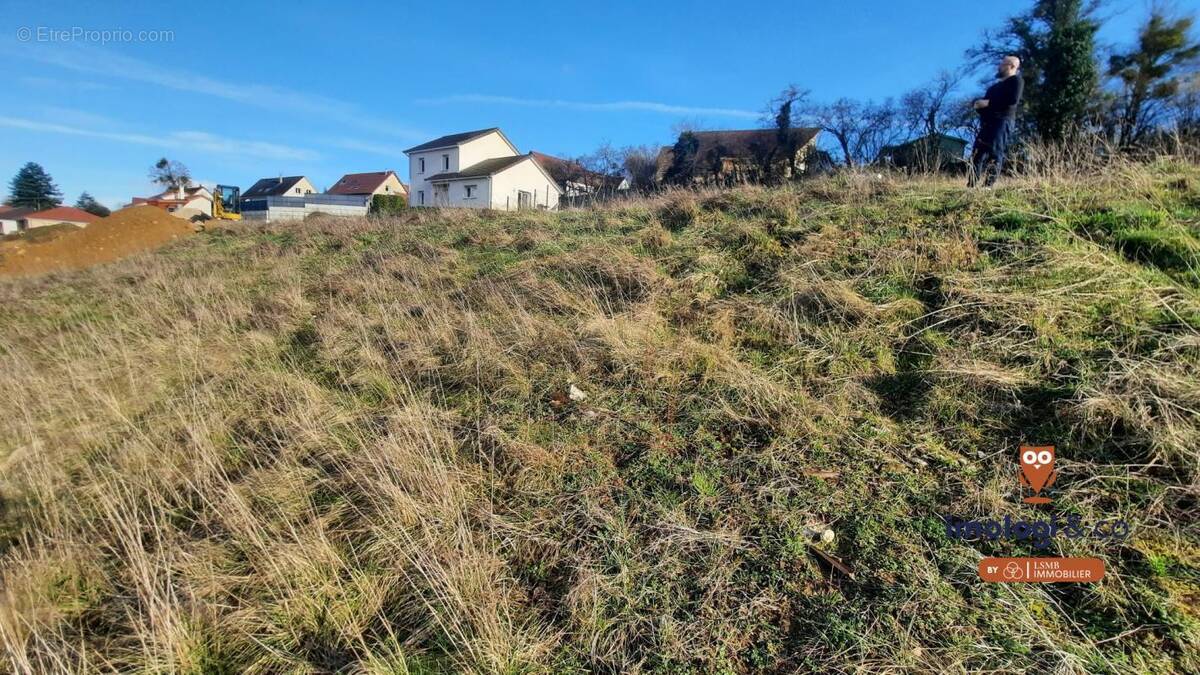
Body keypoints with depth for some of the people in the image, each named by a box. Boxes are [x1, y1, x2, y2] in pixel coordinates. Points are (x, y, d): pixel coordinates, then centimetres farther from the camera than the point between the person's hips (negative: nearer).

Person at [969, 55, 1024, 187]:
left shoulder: (1016, 80, 4)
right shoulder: (997, 85, 30)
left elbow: (1013, 100, -12)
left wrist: (988, 103, -13)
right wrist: (979, 105, 4)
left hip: (1002, 121, -8)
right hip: (988, 123, 8)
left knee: (995, 154, -17)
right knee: (977, 154, -3)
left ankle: (989, 186, -25)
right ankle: (971, 186, -8)